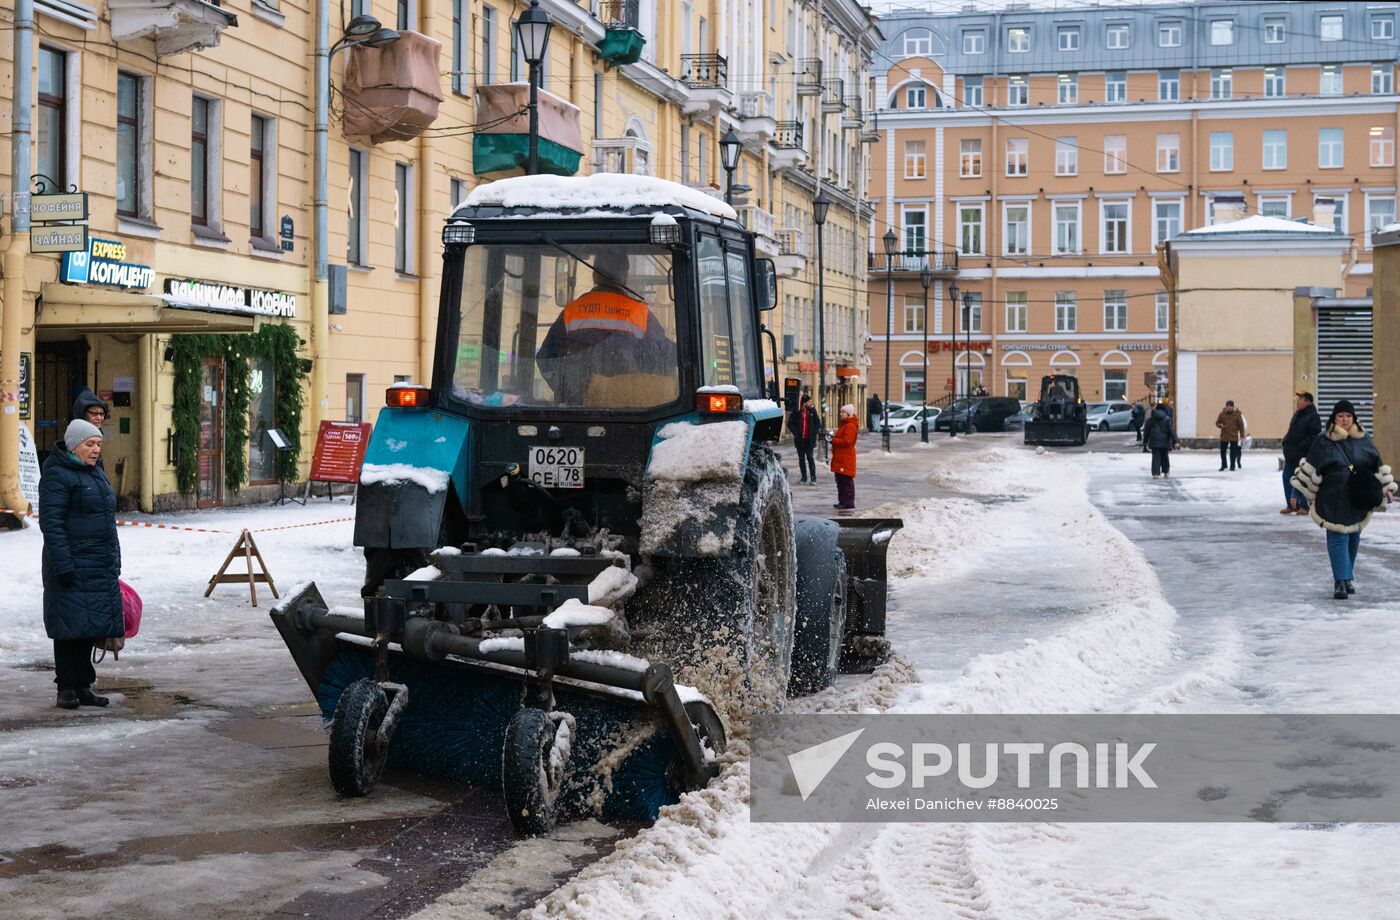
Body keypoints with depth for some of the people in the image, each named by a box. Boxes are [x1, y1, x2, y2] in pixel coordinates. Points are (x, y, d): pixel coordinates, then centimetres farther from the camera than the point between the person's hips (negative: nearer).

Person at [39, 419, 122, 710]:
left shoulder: (96, 472, 18)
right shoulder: (57, 475, -10)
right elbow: (51, 523, -15)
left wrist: (114, 561, 21)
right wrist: (63, 565, -21)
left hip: (101, 567, 8)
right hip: (73, 566, -8)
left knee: (91, 627, 10)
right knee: (71, 626, -4)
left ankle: (83, 686, 17)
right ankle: (66, 688, 5)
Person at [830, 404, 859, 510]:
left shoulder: (850, 426, -15)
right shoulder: (844, 424, 20)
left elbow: (846, 441, -23)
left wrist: (833, 440, -17)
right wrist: (834, 438, 10)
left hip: (846, 459, -11)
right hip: (840, 458, 11)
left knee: (846, 481, -10)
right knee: (840, 481, 14)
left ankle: (849, 504, -9)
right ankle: (842, 502, 21)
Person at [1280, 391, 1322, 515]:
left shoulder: (1313, 417, -11)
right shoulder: (1297, 415, 16)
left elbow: (1312, 437, -18)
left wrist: (1299, 448, -21)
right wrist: (1286, 442, 7)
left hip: (1303, 456, -9)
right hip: (1291, 455, 9)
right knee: (1287, 478, 9)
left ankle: (1304, 506, 4)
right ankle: (1291, 505, 17)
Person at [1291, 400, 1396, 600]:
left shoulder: (1363, 440, 8)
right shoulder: (1323, 442, -2)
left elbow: (1378, 466, 15)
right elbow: (1309, 468, 0)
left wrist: (1387, 488, 13)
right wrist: (1300, 492, -2)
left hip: (1359, 501, 4)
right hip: (1333, 500, -4)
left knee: (1353, 538, 11)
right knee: (1338, 538, -8)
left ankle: (1347, 577, 25)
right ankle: (1341, 581, -9)